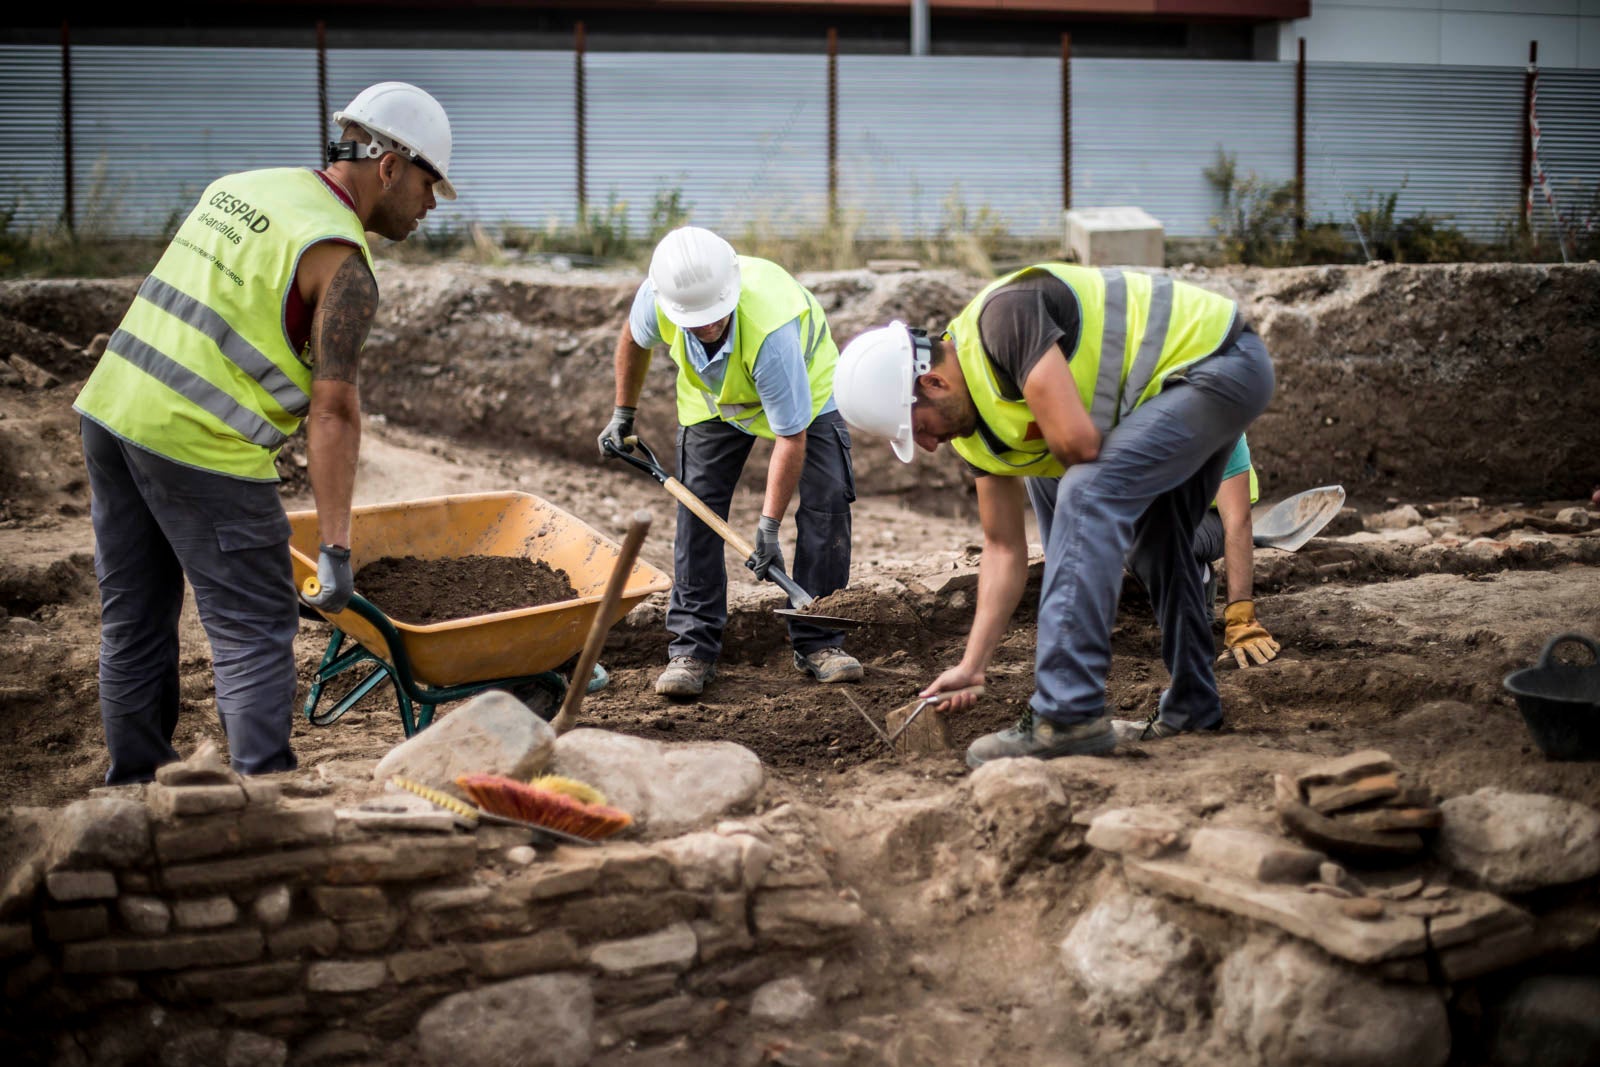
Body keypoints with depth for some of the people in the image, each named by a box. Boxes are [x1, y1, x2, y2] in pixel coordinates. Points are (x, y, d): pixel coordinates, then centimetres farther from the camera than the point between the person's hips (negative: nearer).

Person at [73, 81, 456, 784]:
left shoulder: (240, 188, 15)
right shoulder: (342, 262, -10)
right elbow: (333, 411, -15)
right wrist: (335, 547, -15)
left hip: (112, 405, 8)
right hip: (198, 440, -8)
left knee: (133, 618, 16)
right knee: (255, 629, 0)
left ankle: (134, 782, 25)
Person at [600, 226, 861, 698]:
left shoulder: (772, 329, -46)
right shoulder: (657, 298, -34)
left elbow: (791, 437, -38)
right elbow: (634, 338, -5)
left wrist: (769, 526, -36)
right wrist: (623, 413, 4)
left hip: (803, 386, -3)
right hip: (713, 397, 3)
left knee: (826, 502, -15)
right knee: (698, 508, -8)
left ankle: (818, 641, -4)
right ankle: (692, 648, -3)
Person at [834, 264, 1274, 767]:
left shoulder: (1003, 317, -25)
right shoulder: (977, 426, 5)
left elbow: (1079, 441, -31)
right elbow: (1005, 549, 10)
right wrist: (972, 666, 7)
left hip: (1217, 361, -10)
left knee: (1087, 495, -22)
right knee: (1155, 545, 21)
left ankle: (1068, 715, -26)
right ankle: (1192, 706, 36)